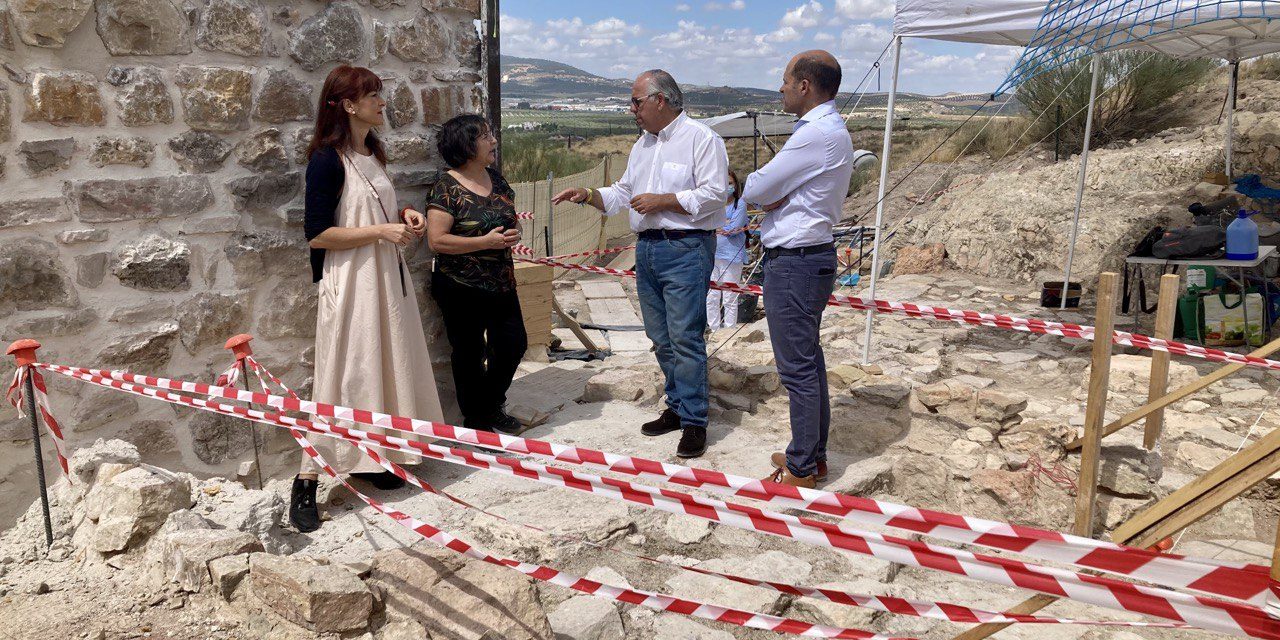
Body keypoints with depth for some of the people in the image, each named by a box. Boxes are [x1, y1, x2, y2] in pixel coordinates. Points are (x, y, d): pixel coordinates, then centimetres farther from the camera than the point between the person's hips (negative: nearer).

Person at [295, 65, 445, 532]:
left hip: (385, 276, 9)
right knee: (344, 379, -6)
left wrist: (402, 217, 5)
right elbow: (318, 234, -18)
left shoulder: (372, 153, 11)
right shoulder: (328, 159, -14)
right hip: (350, 282, -9)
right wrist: (382, 231, -20)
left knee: (383, 368, 14)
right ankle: (306, 482, 3)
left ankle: (371, 459, 27)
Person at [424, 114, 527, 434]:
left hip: (500, 283, 7)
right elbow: (437, 240, -20)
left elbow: (510, 215, 20)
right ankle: (475, 419, 26)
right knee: (470, 353, 7)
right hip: (462, 288, -7)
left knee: (514, 344, 12)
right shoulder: (447, 187, -15)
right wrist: (486, 241, -23)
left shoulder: (495, 177, 6)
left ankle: (491, 406, 35)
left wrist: (513, 233, -3)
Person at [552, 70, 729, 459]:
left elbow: (714, 193, -15)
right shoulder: (643, 145, 20)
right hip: (647, 248, 8)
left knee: (685, 337, -9)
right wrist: (587, 195, 8)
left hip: (686, 249, -8)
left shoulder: (700, 138, -6)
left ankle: (694, 421, -2)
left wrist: (661, 201, -14)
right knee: (661, 337, 11)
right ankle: (677, 407, 23)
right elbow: (622, 193, 24)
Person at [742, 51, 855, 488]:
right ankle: (813, 455, 29)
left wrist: (763, 193, 5)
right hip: (813, 256, 11)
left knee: (797, 367, -2)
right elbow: (771, 193, 14)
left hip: (794, 263, -11)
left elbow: (753, 190, -16)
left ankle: (801, 469, 8)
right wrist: (775, 196, -6)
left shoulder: (815, 134, -19)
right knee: (809, 360, 17)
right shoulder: (833, 131, 15)